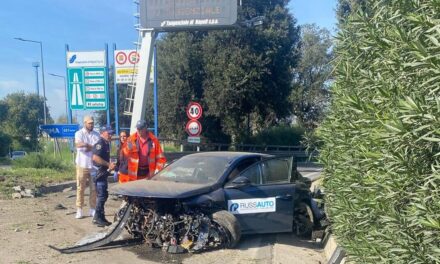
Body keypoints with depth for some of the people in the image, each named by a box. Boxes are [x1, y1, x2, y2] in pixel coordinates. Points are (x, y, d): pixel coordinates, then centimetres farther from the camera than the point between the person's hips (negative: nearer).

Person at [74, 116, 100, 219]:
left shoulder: (96, 134, 10)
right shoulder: (79, 133, -1)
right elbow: (78, 144, -21)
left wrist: (90, 147, -18)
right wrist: (93, 146, -33)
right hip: (82, 165, -3)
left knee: (94, 188, 6)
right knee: (80, 188, 1)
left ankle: (92, 209, 14)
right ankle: (79, 210, 7)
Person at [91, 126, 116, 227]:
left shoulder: (106, 144, 16)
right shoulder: (100, 143, -15)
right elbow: (95, 158, -27)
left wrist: (110, 165, 11)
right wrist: (108, 164, -22)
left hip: (103, 172, 10)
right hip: (99, 172, -10)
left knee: (104, 195, 14)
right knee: (101, 196, -7)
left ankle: (101, 217, 22)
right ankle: (97, 218, 1)